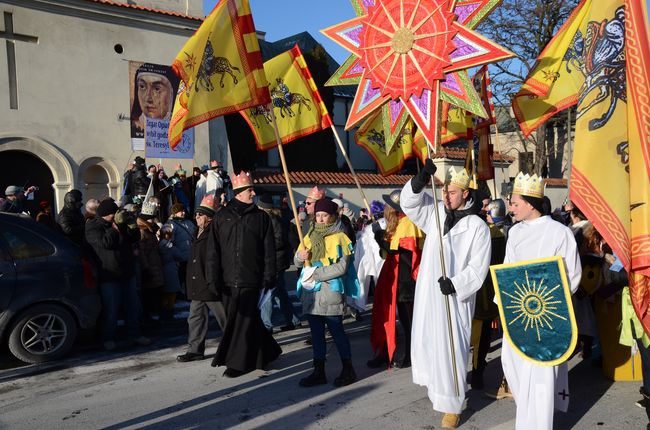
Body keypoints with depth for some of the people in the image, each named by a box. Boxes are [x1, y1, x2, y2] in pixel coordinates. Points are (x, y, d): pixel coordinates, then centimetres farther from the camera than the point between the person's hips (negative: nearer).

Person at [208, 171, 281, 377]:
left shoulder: (261, 217, 4)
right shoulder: (222, 217, 7)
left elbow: (269, 250, 1)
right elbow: (213, 250, 4)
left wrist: (269, 277, -6)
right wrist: (214, 278, -3)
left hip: (251, 280, -3)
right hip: (229, 280, 3)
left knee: (245, 321, -2)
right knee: (234, 320, 11)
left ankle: (238, 363, 12)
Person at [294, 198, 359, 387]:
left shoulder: (339, 238, -4)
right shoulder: (310, 236, 14)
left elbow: (341, 267, -14)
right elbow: (297, 263, 16)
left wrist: (315, 274, -17)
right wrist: (300, 256, -7)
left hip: (330, 291, -6)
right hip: (311, 292, 6)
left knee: (336, 330, 1)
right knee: (316, 332, 10)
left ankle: (348, 369, 14)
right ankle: (319, 372, 19)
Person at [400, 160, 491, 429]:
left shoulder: (477, 227, -7)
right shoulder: (435, 212, 5)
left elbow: (478, 267, -9)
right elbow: (409, 202, -3)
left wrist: (456, 284, -23)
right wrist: (423, 177, -18)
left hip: (455, 298, -4)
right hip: (428, 293, 5)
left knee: (450, 349, -2)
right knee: (426, 343, 14)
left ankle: (452, 405, 12)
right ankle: (436, 386, 37)